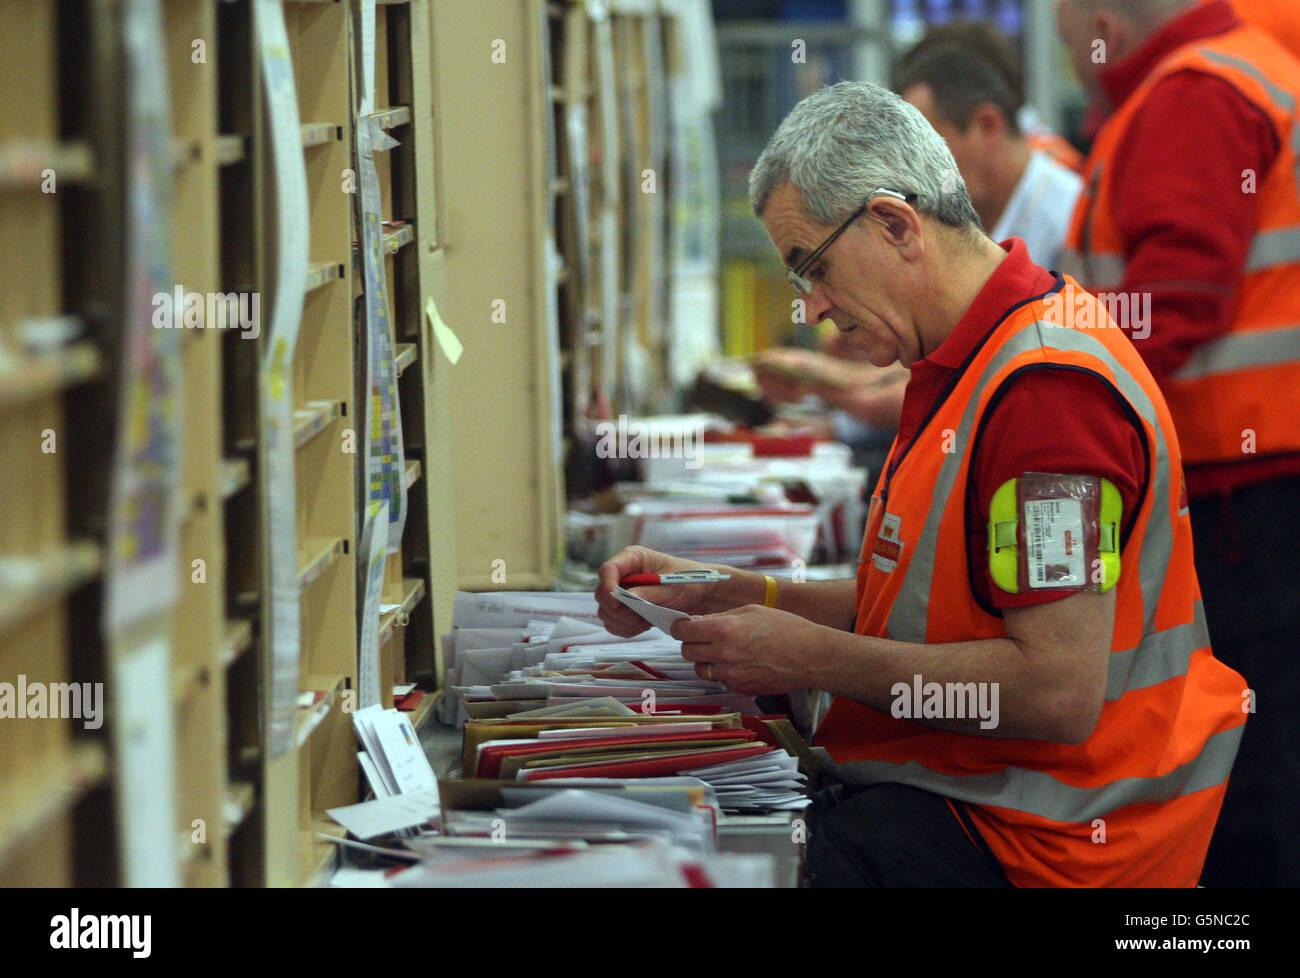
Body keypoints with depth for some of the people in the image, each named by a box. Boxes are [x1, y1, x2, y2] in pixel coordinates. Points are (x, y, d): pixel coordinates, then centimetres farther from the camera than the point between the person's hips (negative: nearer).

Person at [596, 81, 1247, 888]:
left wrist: (810, 658, -16)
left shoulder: (1046, 388, -19)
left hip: (1030, 842, -10)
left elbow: (1059, 692, -25)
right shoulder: (967, 370, 17)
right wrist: (724, 597, 10)